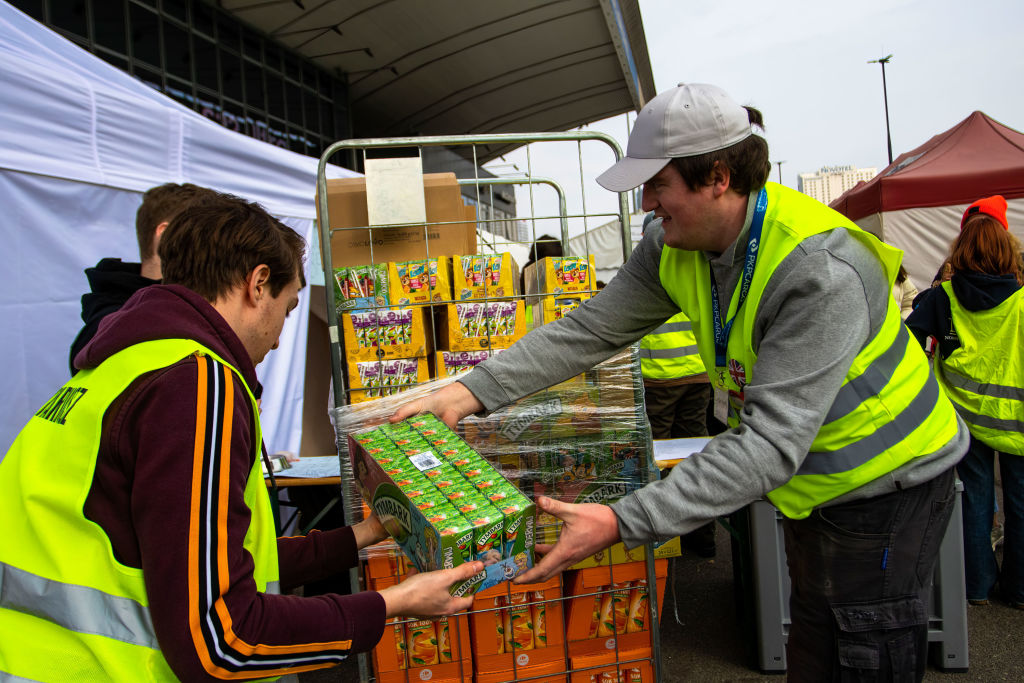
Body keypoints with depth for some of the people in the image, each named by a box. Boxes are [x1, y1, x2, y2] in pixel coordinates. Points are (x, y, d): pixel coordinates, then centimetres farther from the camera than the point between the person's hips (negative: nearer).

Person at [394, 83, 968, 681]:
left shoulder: (822, 272, -35)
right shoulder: (673, 250, -10)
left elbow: (771, 442, -39)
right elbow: (590, 328, -9)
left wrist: (622, 523, -43)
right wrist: (473, 391, -18)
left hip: (886, 484, -7)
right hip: (812, 483, 7)